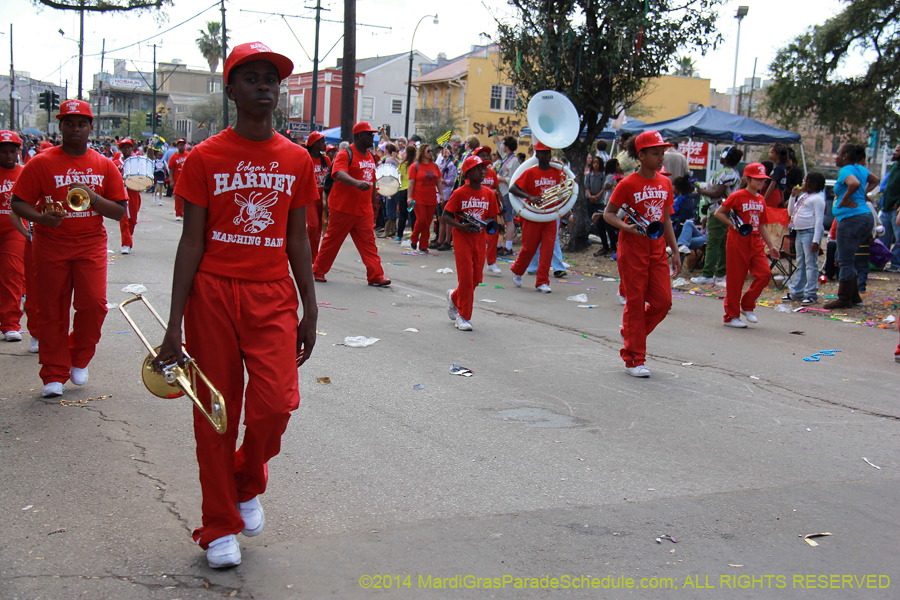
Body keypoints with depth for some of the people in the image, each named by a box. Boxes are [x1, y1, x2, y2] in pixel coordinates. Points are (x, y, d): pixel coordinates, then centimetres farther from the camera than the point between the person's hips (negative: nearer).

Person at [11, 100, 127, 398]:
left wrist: (93, 197, -13)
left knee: (94, 303, -12)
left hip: (91, 245, 1)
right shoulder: (42, 163, 1)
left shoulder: (104, 165, 6)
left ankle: (79, 359, 15)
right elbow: (18, 203, -1)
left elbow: (120, 211, 5)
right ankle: (54, 374, 14)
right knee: (52, 310, 2)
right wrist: (41, 216, -21)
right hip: (51, 246, -1)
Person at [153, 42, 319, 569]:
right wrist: (175, 325, -5)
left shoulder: (297, 160, 6)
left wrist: (310, 311, 9)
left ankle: (248, 485, 22)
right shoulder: (205, 158, -1)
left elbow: (298, 241, 11)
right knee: (217, 413, 5)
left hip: (274, 297, 2)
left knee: (275, 404, -11)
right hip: (213, 293, -1)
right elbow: (192, 241, -2)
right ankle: (221, 527, 21)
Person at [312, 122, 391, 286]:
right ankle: (318, 271, 18)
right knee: (332, 240, 4)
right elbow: (340, 174, -28)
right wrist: (357, 183, -45)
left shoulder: (370, 156, 14)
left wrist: (373, 201, 23)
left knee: (368, 242, 1)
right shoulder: (345, 154, -12)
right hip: (343, 207, -7)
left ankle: (375, 276, 1)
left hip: (364, 209, 7)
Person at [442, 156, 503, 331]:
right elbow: (445, 216, -7)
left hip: (479, 238, 5)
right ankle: (464, 316, 4)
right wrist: (460, 226, -22)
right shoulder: (460, 193, -8)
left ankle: (454, 297, 37)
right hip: (462, 238, -5)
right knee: (466, 276, -7)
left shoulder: (489, 193, 4)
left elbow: (493, 217, 12)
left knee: (476, 278, 8)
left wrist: (487, 222, -10)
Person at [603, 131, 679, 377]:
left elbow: (666, 219, 14)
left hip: (657, 250, 5)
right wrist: (626, 227, -24)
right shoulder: (628, 184, -9)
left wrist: (675, 250, 11)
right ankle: (634, 360, 8)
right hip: (633, 249, -5)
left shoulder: (665, 183, 8)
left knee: (663, 301, -1)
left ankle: (631, 333, 26)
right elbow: (608, 213, -6)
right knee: (635, 303, -1)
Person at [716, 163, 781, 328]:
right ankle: (731, 316, 8)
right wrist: (733, 224, -16)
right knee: (735, 278, -2)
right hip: (738, 241, -6)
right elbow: (718, 213, -6)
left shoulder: (761, 200, 13)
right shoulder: (737, 196, -6)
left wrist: (771, 246, 16)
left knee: (764, 273, -7)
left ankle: (747, 306, 11)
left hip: (755, 242, 6)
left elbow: (761, 226, 19)